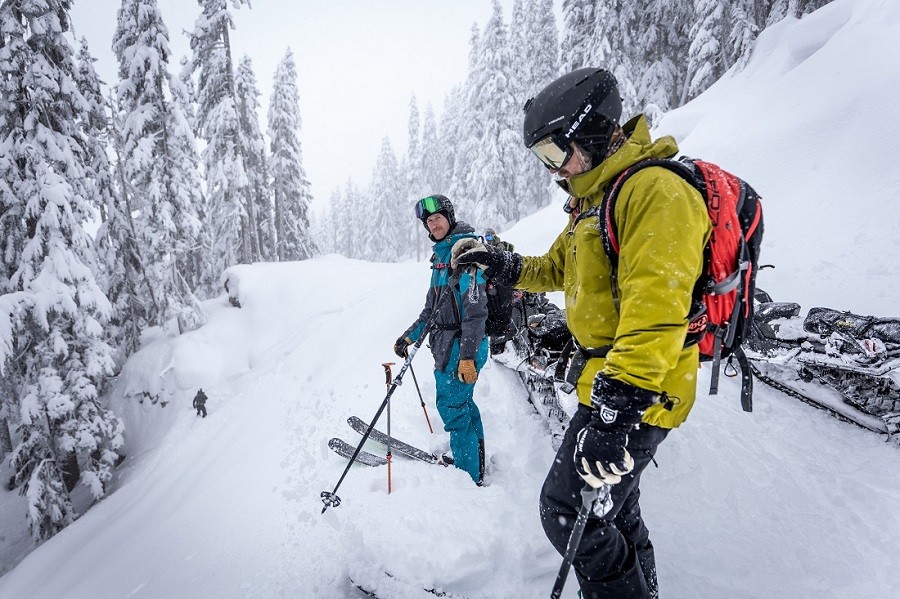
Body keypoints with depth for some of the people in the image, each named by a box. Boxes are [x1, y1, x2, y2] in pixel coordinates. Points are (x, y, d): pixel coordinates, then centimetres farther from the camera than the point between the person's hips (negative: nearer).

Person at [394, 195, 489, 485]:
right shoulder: (441, 254, 15)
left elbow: (476, 307, -22)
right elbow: (433, 305, 22)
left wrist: (468, 355, -26)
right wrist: (410, 336, 22)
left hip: (462, 344, -10)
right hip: (446, 342, 10)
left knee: (451, 405, -3)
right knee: (461, 402, 18)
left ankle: (470, 477, 12)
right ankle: (475, 466, 33)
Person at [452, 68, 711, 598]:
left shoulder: (655, 190, -20)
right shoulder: (594, 197, 13)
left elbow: (655, 310, -30)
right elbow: (558, 269, 24)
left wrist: (616, 410, -35)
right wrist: (503, 265, 9)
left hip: (639, 394, -10)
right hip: (608, 381, 10)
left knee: (568, 510, -1)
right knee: (614, 502, 23)